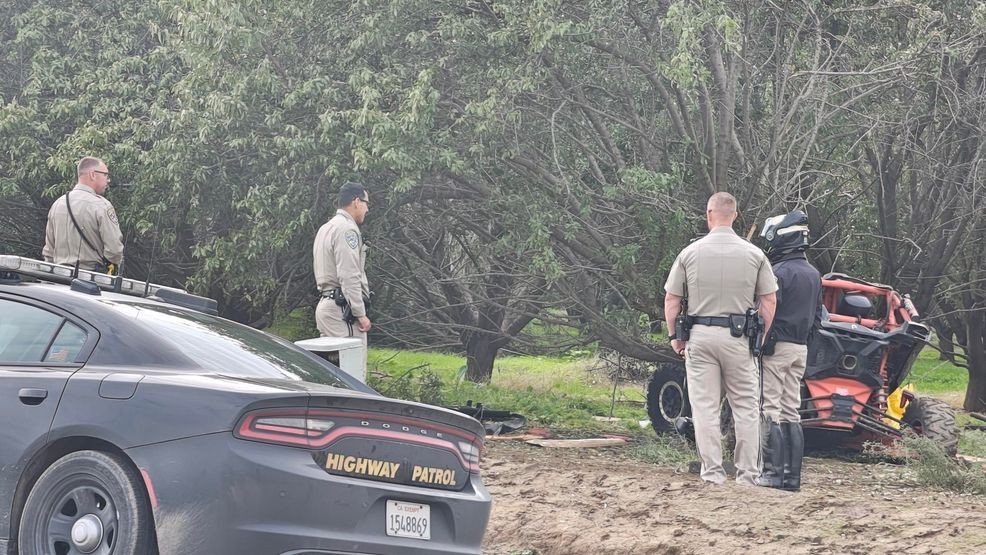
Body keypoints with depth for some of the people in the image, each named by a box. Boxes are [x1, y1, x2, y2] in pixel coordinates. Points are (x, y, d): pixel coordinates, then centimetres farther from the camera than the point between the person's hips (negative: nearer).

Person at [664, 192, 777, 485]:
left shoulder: (690, 253, 1)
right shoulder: (754, 254, 1)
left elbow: (672, 300, 2)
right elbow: (768, 301, 1)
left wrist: (675, 336, 11)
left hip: (700, 336, 0)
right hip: (738, 338, 0)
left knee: (705, 407, 4)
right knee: (746, 407, 7)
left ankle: (712, 472, 3)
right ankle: (748, 474, 6)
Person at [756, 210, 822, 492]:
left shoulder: (780, 272, -14)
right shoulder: (813, 274, 14)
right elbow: (816, 314, 19)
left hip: (776, 346, -8)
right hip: (801, 348, 8)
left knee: (770, 410, -6)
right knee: (791, 412, 10)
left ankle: (773, 471, -10)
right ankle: (793, 475, 9)